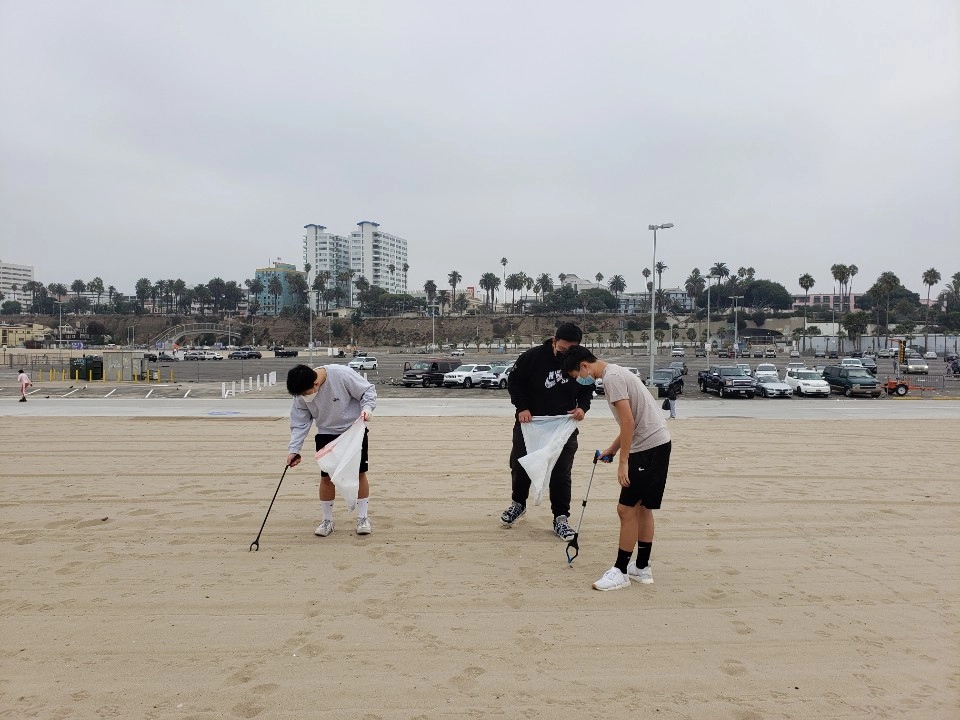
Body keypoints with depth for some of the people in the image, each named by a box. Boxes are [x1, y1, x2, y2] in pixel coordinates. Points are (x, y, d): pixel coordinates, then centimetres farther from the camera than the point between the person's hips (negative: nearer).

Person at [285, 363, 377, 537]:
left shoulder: (343, 375, -29)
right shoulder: (300, 395, -14)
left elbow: (369, 391, -16)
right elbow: (300, 423, -5)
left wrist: (367, 408, -32)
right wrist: (294, 450, -12)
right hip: (326, 435, 3)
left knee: (360, 473, 0)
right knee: (326, 476, 0)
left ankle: (362, 518, 14)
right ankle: (327, 520, 16)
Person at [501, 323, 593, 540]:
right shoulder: (533, 356, -15)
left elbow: (587, 390, 7)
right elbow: (514, 381, -5)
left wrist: (582, 407, -13)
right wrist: (522, 407, -16)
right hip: (529, 423, 0)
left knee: (562, 473, 1)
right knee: (520, 465, 11)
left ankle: (561, 518, 13)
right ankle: (518, 503, 36)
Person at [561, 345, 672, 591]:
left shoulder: (612, 377, -14)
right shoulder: (616, 373, 17)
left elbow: (628, 421, -21)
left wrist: (623, 462, -18)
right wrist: (611, 450, 23)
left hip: (649, 447, -11)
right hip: (657, 443, 11)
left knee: (627, 509, -5)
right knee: (642, 508, 16)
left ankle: (620, 572, 3)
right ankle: (642, 568, 24)